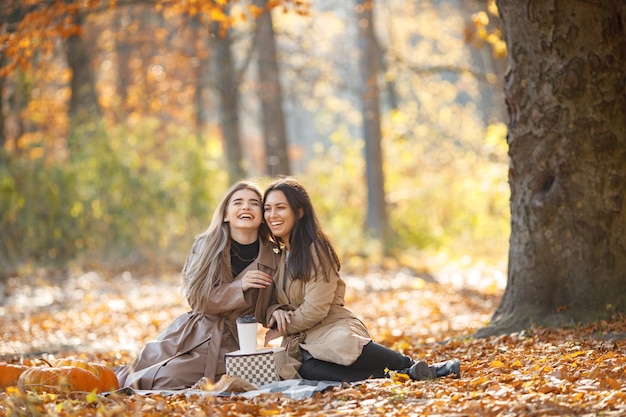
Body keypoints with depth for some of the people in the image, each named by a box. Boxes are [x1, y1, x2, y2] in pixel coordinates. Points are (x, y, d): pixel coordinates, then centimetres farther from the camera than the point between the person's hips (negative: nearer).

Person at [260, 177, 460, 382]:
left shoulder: (316, 249, -5)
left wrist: (283, 329, 0)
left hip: (334, 329, -4)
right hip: (299, 344, 4)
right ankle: (387, 375, -30)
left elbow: (315, 309, -12)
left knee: (340, 342, -42)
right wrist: (275, 312, -7)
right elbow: (267, 302, 15)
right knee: (306, 369, -35)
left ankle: (413, 366, -24)